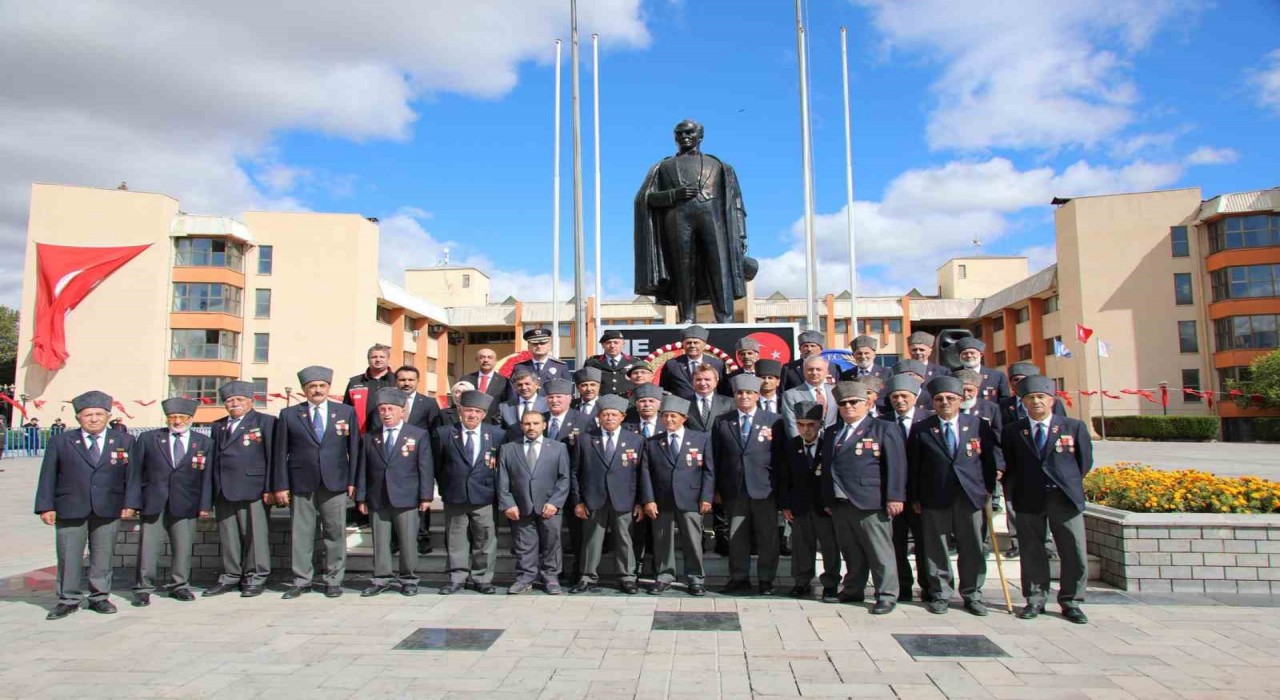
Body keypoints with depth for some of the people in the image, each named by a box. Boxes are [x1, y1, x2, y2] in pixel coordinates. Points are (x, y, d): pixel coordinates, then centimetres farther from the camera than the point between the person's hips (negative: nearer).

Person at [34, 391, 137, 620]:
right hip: (69, 510, 0)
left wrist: (130, 503, -2)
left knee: (102, 556, 6)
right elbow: (47, 476, 4)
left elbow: (132, 475, 6)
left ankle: (100, 597, 17)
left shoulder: (124, 442, 7)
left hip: (108, 510, 0)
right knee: (68, 557, 4)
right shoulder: (60, 442, 6)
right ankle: (68, 599, 16)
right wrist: (46, 506, -3)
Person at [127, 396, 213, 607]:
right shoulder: (148, 439, 7)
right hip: (152, 503, 0)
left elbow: (207, 476, 5)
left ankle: (180, 586, 19)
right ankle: (143, 589, 13)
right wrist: (132, 502, -3)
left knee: (183, 547, 5)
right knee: (149, 547, 2)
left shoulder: (204, 443, 7)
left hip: (185, 505, 0)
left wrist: (205, 505, -1)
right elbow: (136, 472, 4)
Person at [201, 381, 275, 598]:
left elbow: (273, 457, -4)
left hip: (252, 490, -5)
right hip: (223, 491, 5)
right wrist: (207, 496, 10)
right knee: (228, 537, 9)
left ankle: (256, 578, 8)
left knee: (254, 534, -1)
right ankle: (231, 577, 19)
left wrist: (270, 489, -11)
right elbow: (212, 460, 16)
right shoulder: (218, 426, 19)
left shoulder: (265, 422, 2)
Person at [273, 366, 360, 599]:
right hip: (301, 484, 0)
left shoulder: (346, 412, 7)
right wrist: (281, 485, 0)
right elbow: (281, 452, 5)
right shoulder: (289, 415, 6)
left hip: (335, 483, 0)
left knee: (335, 532, 3)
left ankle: (334, 580, 14)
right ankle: (302, 580, 16)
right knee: (301, 534, 5)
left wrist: (352, 481, -1)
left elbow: (354, 449, 6)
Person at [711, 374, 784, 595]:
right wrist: (716, 489, 2)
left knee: (768, 537, 5)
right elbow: (716, 458, 7)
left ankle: (766, 579, 17)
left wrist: (779, 487, -4)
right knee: (736, 537, 7)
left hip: (764, 489, -1)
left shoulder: (774, 421, 3)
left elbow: (782, 455, 2)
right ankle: (739, 578, 19)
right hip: (734, 490, 1)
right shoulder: (722, 423, 8)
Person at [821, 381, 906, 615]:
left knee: (880, 552, -1)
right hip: (840, 504, 6)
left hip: (870, 503, -5)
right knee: (851, 552, 13)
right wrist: (827, 500, 14)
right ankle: (853, 591, 25)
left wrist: (895, 497, -13)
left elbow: (896, 465, -6)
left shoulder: (883, 430, 0)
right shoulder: (831, 434, 17)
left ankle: (887, 596, 8)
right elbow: (826, 467, 19)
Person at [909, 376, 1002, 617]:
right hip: (934, 498, -1)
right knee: (936, 549, 5)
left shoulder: (978, 424, 6)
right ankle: (939, 594, 17)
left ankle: (972, 595, 21)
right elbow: (913, 466, 3)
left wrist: (990, 486, 6)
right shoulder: (920, 429, 2)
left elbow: (993, 455, 11)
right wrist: (914, 497, 0)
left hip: (971, 496, 1)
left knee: (972, 548, 7)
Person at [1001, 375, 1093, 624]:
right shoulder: (1012, 431, 4)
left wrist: (1069, 484, 7)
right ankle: (1035, 600, 17)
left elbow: (1085, 461, 9)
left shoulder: (1074, 427, 4)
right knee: (1032, 553, 6)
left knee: (1074, 554, 3)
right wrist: (1012, 495, 3)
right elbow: (1008, 467, 8)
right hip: (1028, 500, 0)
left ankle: (1071, 602, 17)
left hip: (1065, 498, 0)